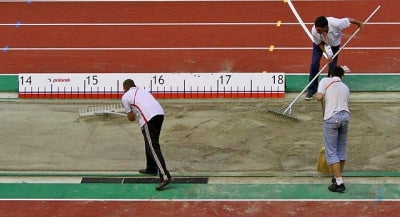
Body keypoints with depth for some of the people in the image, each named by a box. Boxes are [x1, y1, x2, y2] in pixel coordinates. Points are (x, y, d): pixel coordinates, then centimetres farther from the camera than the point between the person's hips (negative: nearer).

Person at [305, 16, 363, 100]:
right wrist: (328, 55, -28)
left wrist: (359, 24, -5)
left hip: (334, 44, 0)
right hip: (319, 43, 0)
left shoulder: (336, 24, -44)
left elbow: (349, 20, -23)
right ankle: (311, 90, 1)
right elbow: (320, 44, -18)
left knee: (332, 66, -5)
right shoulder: (314, 31, -39)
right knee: (314, 64, -12)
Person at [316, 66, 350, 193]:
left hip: (331, 118, -5)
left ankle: (339, 183, -5)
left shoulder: (326, 81, 4)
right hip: (345, 116, 5)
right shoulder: (345, 87, 21)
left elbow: (319, 97, -10)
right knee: (341, 149, 18)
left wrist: (322, 99, 13)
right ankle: (338, 177, 29)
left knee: (331, 152, 0)